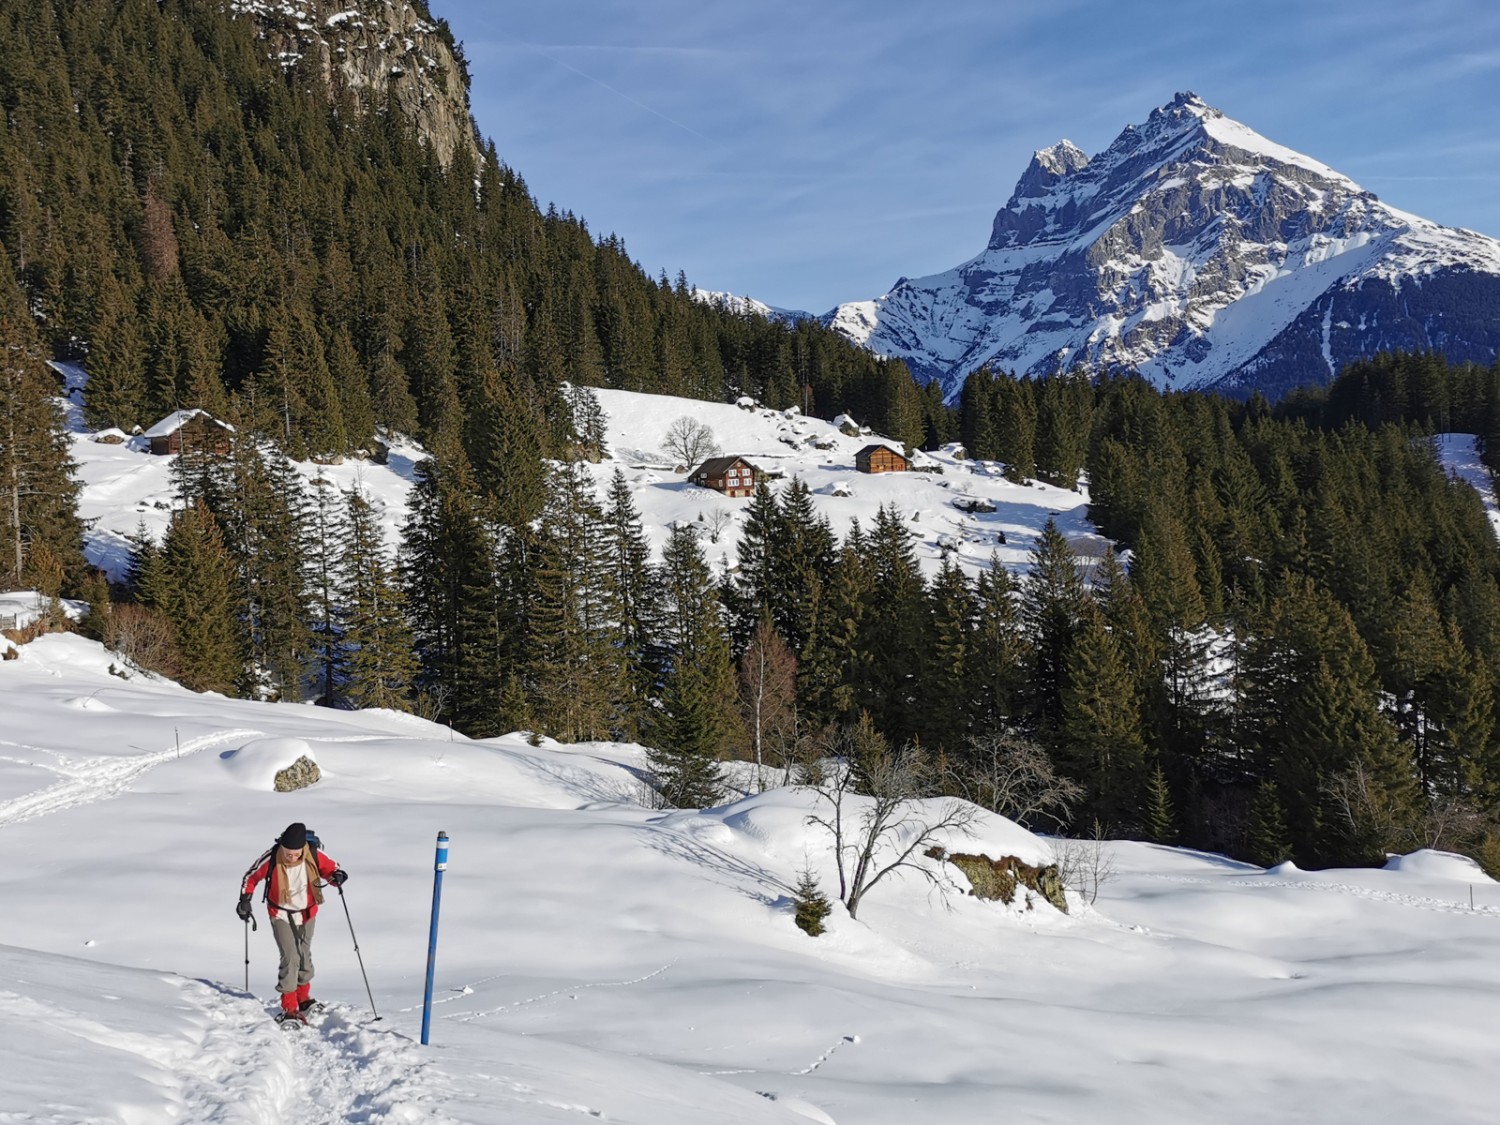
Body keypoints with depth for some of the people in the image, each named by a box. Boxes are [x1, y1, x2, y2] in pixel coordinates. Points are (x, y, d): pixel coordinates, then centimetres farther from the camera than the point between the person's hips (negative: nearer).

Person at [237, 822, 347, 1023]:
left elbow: (332, 868, -9)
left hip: (307, 913, 3)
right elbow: (251, 877, -7)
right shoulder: (271, 859, -25)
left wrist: (338, 876, -31)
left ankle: (303, 998, 38)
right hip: (281, 914, -3)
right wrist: (245, 899, -10)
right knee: (290, 957, -15)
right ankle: (289, 1008, -10)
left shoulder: (314, 856, -23)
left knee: (304, 955, 17)